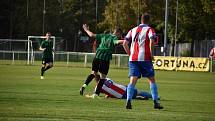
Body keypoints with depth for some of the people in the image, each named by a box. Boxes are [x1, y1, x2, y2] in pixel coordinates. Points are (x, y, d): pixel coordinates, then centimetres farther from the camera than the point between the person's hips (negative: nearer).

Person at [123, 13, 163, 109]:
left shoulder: (133, 30, 15)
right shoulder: (149, 29, 2)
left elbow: (125, 44, 10)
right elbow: (151, 41, -17)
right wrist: (151, 54, -7)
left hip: (133, 59, 3)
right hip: (145, 58, -3)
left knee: (132, 81, -1)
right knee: (151, 80, 7)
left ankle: (128, 101, -18)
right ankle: (155, 102, 2)